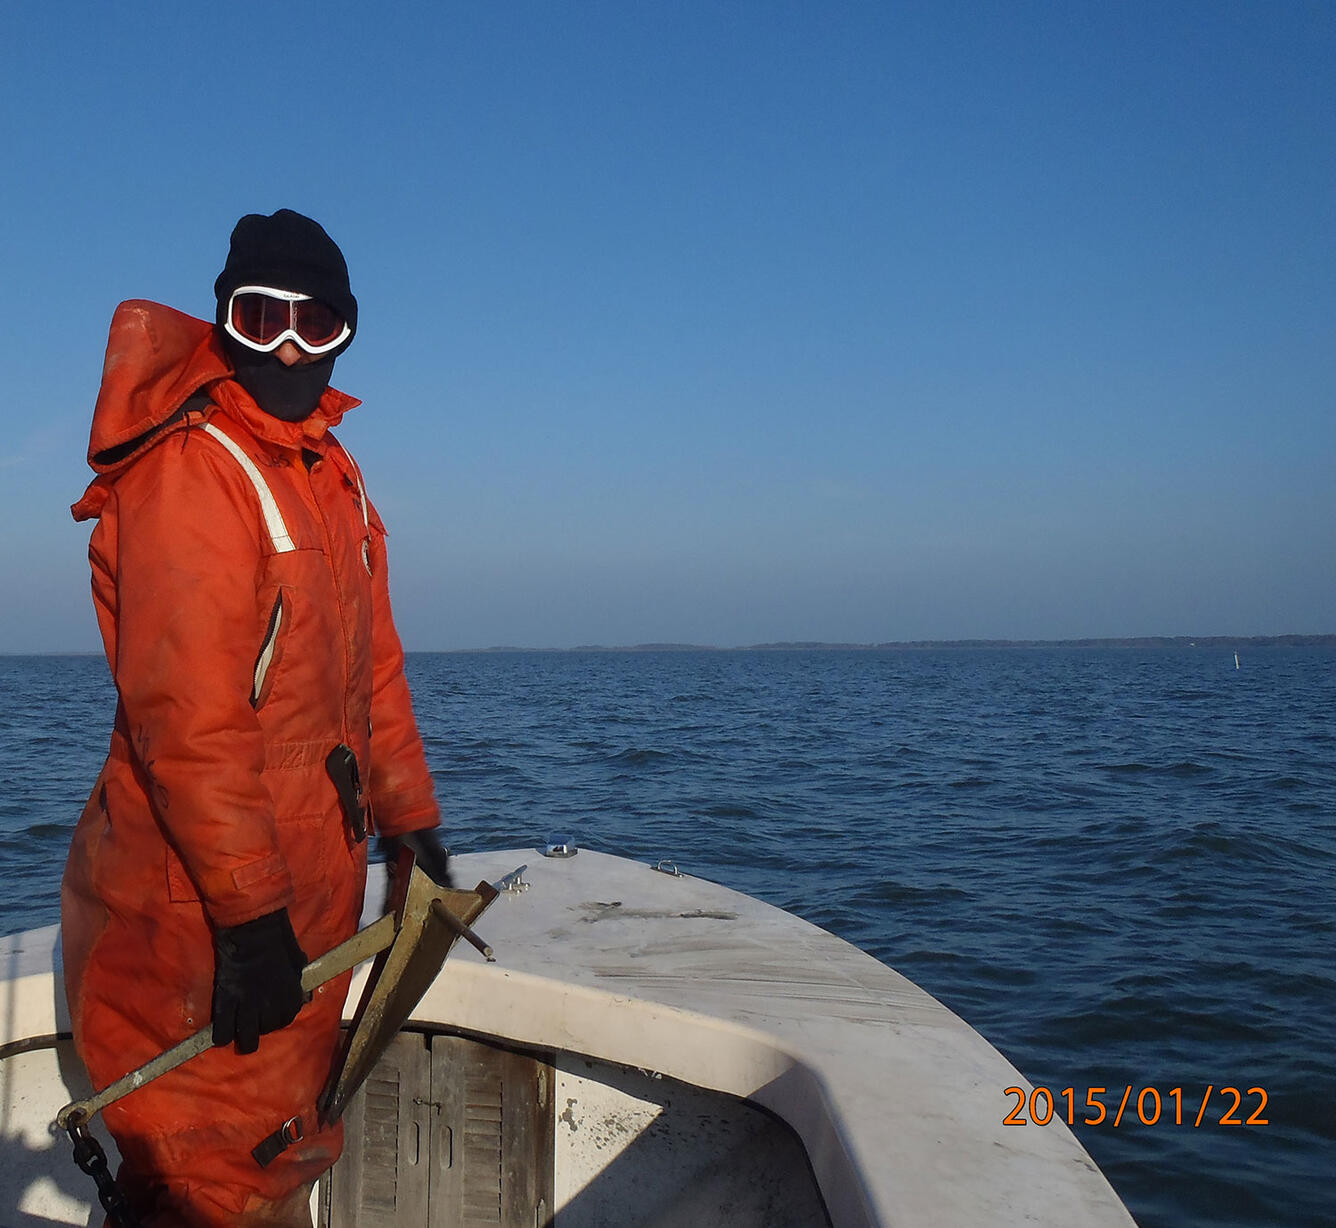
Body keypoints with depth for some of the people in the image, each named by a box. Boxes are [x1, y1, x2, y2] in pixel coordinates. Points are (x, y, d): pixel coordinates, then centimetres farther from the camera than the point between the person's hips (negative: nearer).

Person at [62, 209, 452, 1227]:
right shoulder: (187, 472, -18)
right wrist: (251, 912, -24)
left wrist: (411, 819, 15)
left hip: (312, 890, 8)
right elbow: (190, 719, -24)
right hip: (195, 914, -8)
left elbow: (372, 667, 16)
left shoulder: (333, 474, 11)